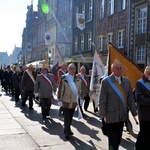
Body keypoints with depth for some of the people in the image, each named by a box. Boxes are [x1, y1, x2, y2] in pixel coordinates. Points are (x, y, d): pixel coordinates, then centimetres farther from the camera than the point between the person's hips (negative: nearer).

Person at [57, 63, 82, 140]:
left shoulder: (78, 79, 6)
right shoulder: (64, 78, -7)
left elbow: (79, 90, 14)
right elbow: (60, 90, -6)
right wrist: (60, 100, -9)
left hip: (74, 102, 4)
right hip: (66, 102, -4)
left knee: (70, 118, 14)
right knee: (67, 118, -1)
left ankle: (67, 130, 30)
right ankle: (67, 133, 9)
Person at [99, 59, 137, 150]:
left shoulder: (127, 82, 8)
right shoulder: (106, 81, -6)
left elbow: (130, 99, 10)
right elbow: (102, 100, -8)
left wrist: (134, 112, 7)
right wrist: (102, 113, -12)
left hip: (122, 115, 5)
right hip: (111, 115, -5)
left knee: (118, 138, 14)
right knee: (112, 139, 0)